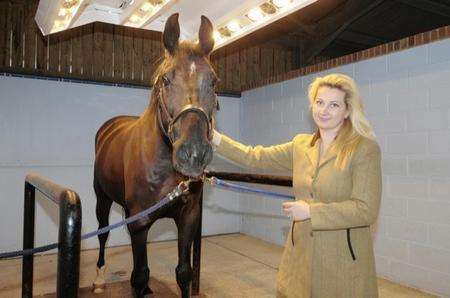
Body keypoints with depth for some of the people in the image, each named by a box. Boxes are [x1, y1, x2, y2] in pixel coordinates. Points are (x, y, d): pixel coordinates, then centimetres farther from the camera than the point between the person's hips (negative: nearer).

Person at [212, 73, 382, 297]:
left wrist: (310, 211, -19)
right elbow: (256, 157, 4)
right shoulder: (300, 145, 5)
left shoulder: (365, 148, -11)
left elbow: (366, 210, -17)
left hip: (344, 258, -4)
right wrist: (215, 138, -2)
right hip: (300, 252, 5)